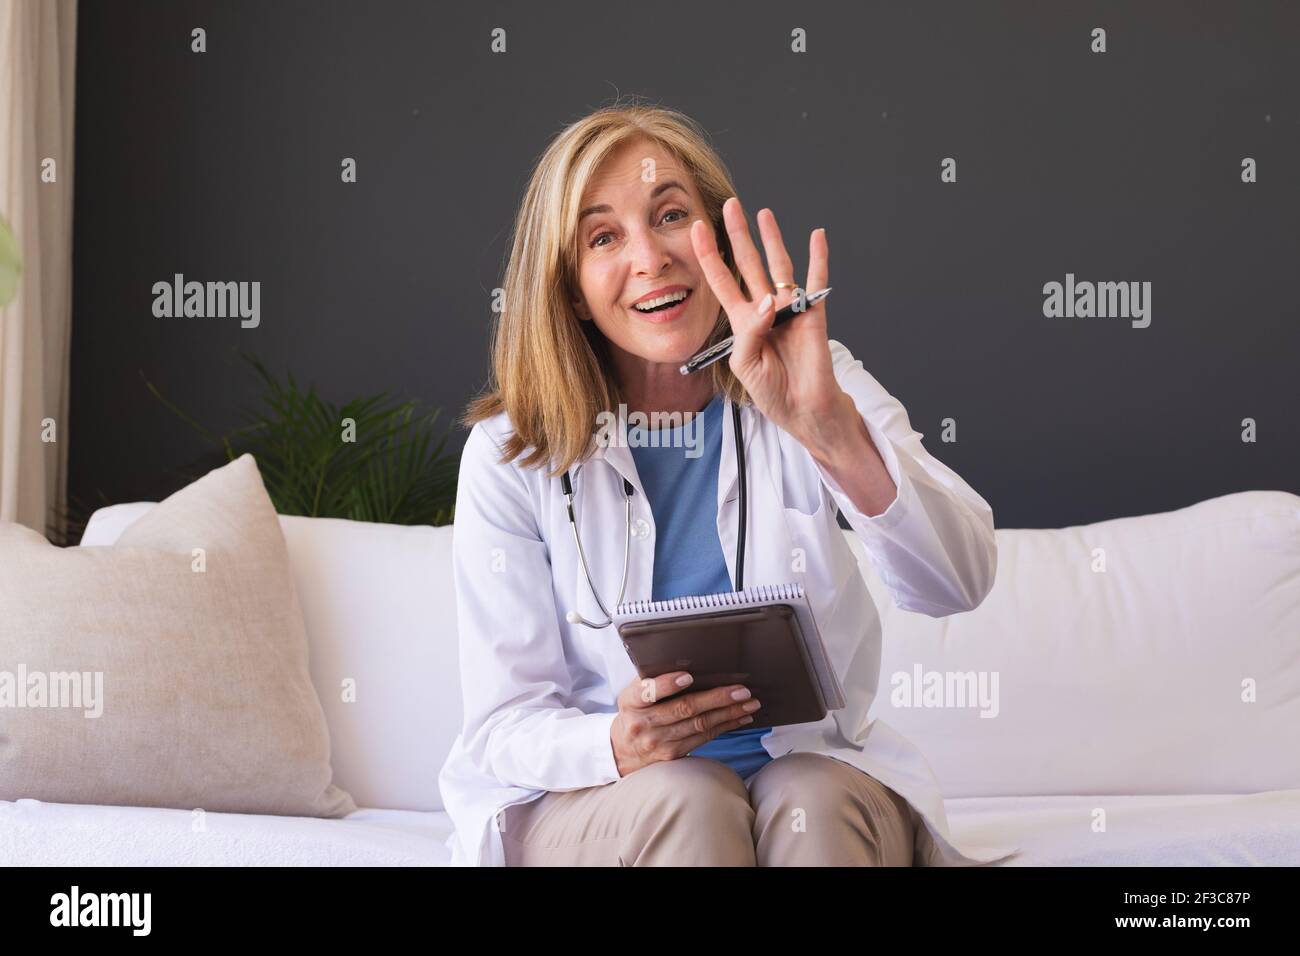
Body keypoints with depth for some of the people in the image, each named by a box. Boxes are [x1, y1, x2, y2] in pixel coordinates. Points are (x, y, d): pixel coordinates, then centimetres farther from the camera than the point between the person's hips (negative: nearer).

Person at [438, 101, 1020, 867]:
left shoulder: (819, 387, -3)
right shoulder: (510, 453, -4)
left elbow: (958, 585, -20)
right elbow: (504, 723, -4)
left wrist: (831, 428, -38)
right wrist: (615, 745, -28)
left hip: (817, 774, 1)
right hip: (595, 799, -1)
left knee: (814, 800, -31)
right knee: (683, 800, -32)